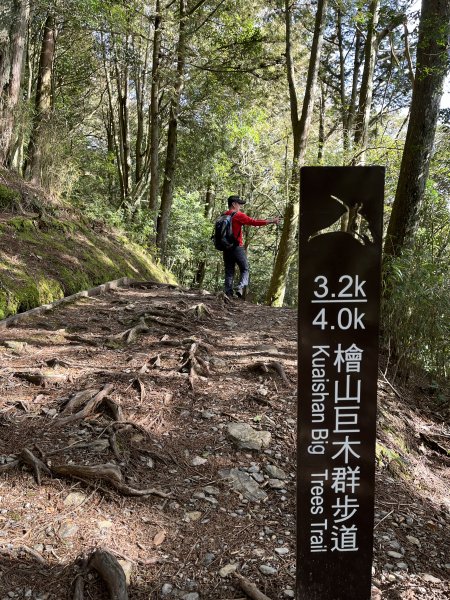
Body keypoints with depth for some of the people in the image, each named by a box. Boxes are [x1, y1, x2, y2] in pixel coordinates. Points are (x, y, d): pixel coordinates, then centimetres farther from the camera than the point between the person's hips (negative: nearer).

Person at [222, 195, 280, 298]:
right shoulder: (238, 215, -10)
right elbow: (254, 222, -11)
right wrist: (272, 221, -6)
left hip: (226, 248, 6)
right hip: (237, 247, -6)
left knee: (229, 272, 9)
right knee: (244, 269, 8)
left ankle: (228, 293, 3)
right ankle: (240, 287, -12)